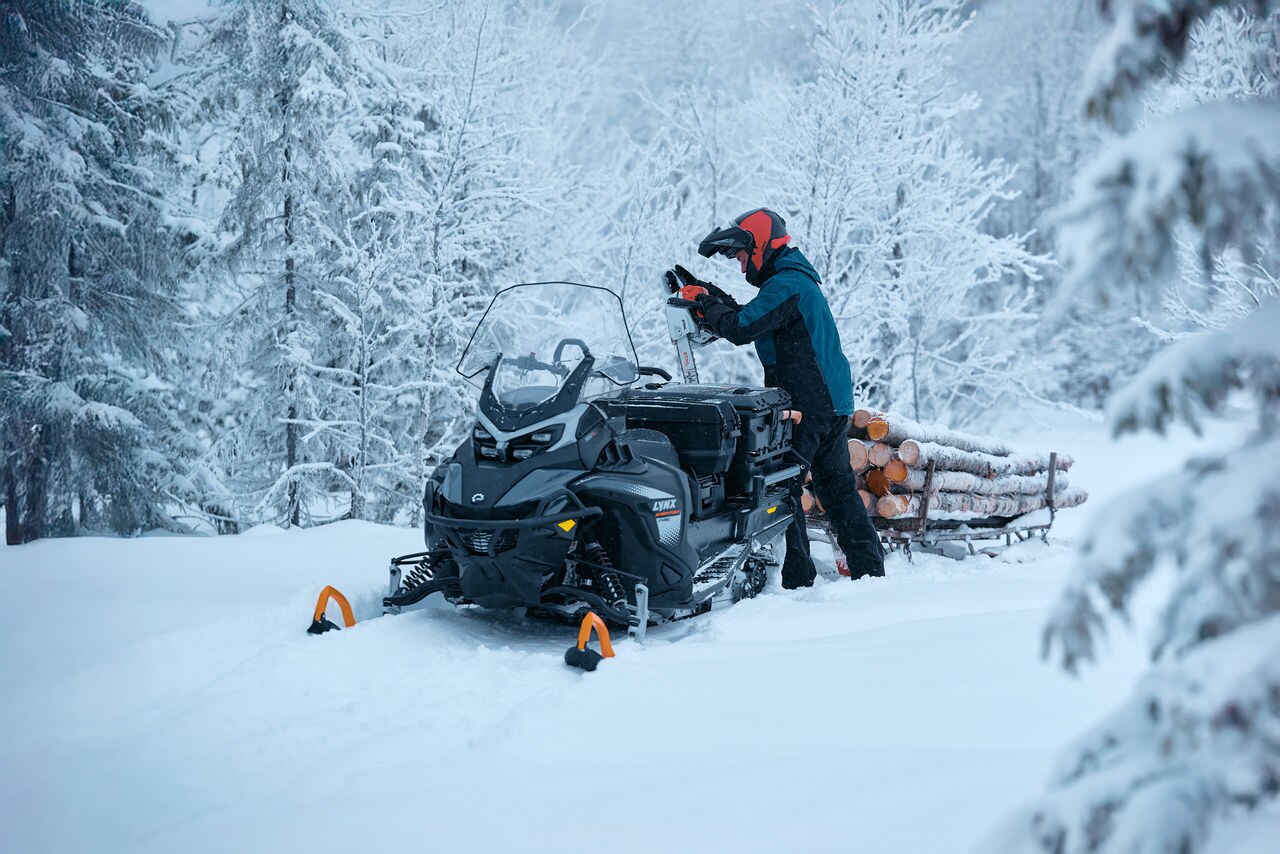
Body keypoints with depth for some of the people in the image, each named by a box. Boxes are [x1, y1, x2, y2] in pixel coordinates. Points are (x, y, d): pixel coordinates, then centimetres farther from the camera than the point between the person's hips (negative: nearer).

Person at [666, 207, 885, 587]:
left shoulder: (786, 284, -13)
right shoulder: (799, 278, 19)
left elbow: (738, 328, -22)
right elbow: (748, 316, 23)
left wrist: (706, 301, -5)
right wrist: (704, 291, 18)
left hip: (805, 405, -10)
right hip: (834, 400, 10)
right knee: (838, 486, 15)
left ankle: (795, 576, -5)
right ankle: (869, 567, 19)